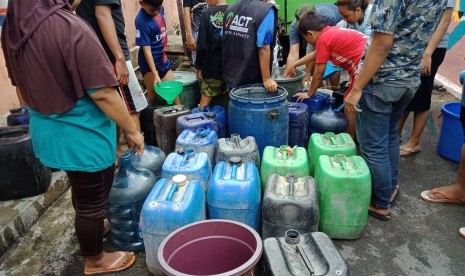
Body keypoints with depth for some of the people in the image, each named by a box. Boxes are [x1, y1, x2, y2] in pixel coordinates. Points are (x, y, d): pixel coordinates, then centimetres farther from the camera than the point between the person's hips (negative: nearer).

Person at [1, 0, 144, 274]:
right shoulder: (69, 27, -26)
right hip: (81, 134, -8)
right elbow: (102, 93, -25)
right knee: (92, 200, 13)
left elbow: (23, 84, 11)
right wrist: (133, 130, -12)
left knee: (81, 188, 30)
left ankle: (90, 229, 55)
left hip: (47, 128, 8)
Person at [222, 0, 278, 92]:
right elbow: (264, 48, -20)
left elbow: (223, 39, 14)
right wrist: (266, 79, -15)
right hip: (251, 80, -6)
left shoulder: (230, 8, 7)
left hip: (231, 76, 6)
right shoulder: (266, 11, -14)